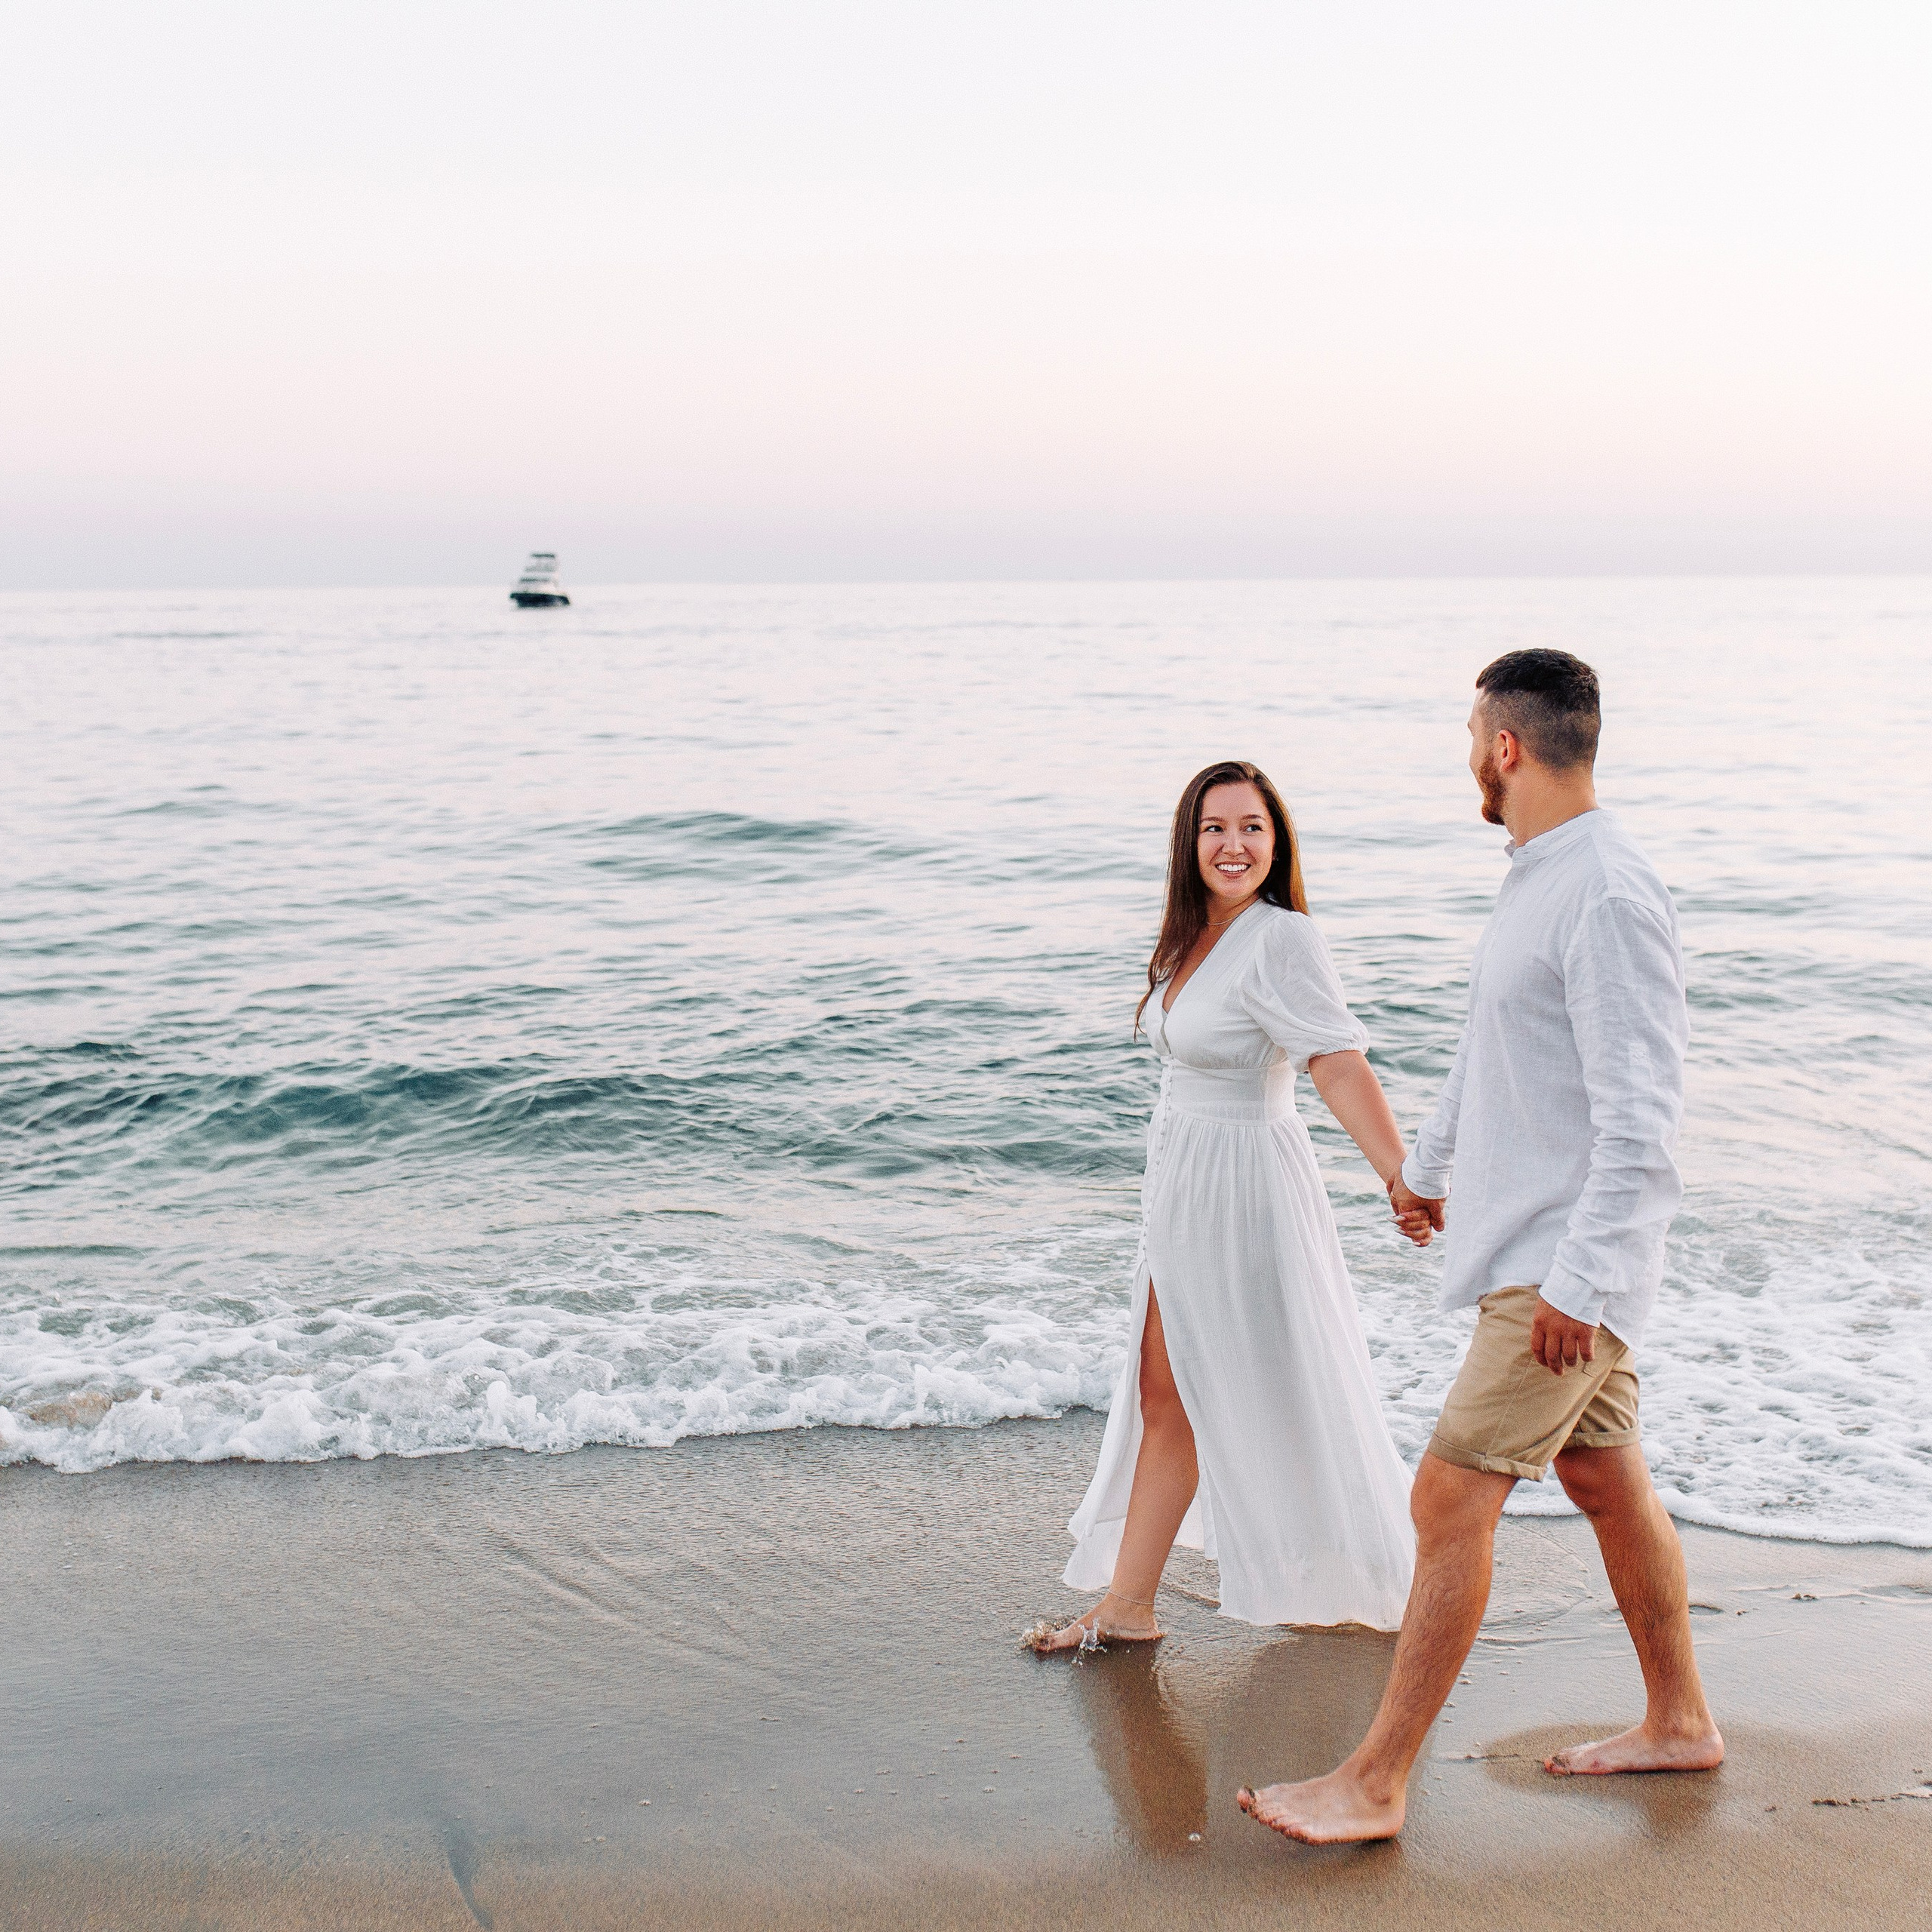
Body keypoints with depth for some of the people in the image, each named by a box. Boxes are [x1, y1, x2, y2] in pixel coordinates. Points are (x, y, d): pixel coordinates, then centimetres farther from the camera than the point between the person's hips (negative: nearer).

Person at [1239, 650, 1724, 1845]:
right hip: (1539, 1249, 10)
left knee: (1453, 1500, -8)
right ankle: (1678, 1722, 34)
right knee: (1607, 1481, 19)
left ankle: (1375, 1785, 0)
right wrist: (1429, 1163, 38)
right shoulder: (1541, 879, 11)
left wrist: (1577, 1282, -27)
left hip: (1564, 1266, -10)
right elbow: (1492, 1050, 26)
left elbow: (1642, 1112, -26)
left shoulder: (1609, 896, -22)